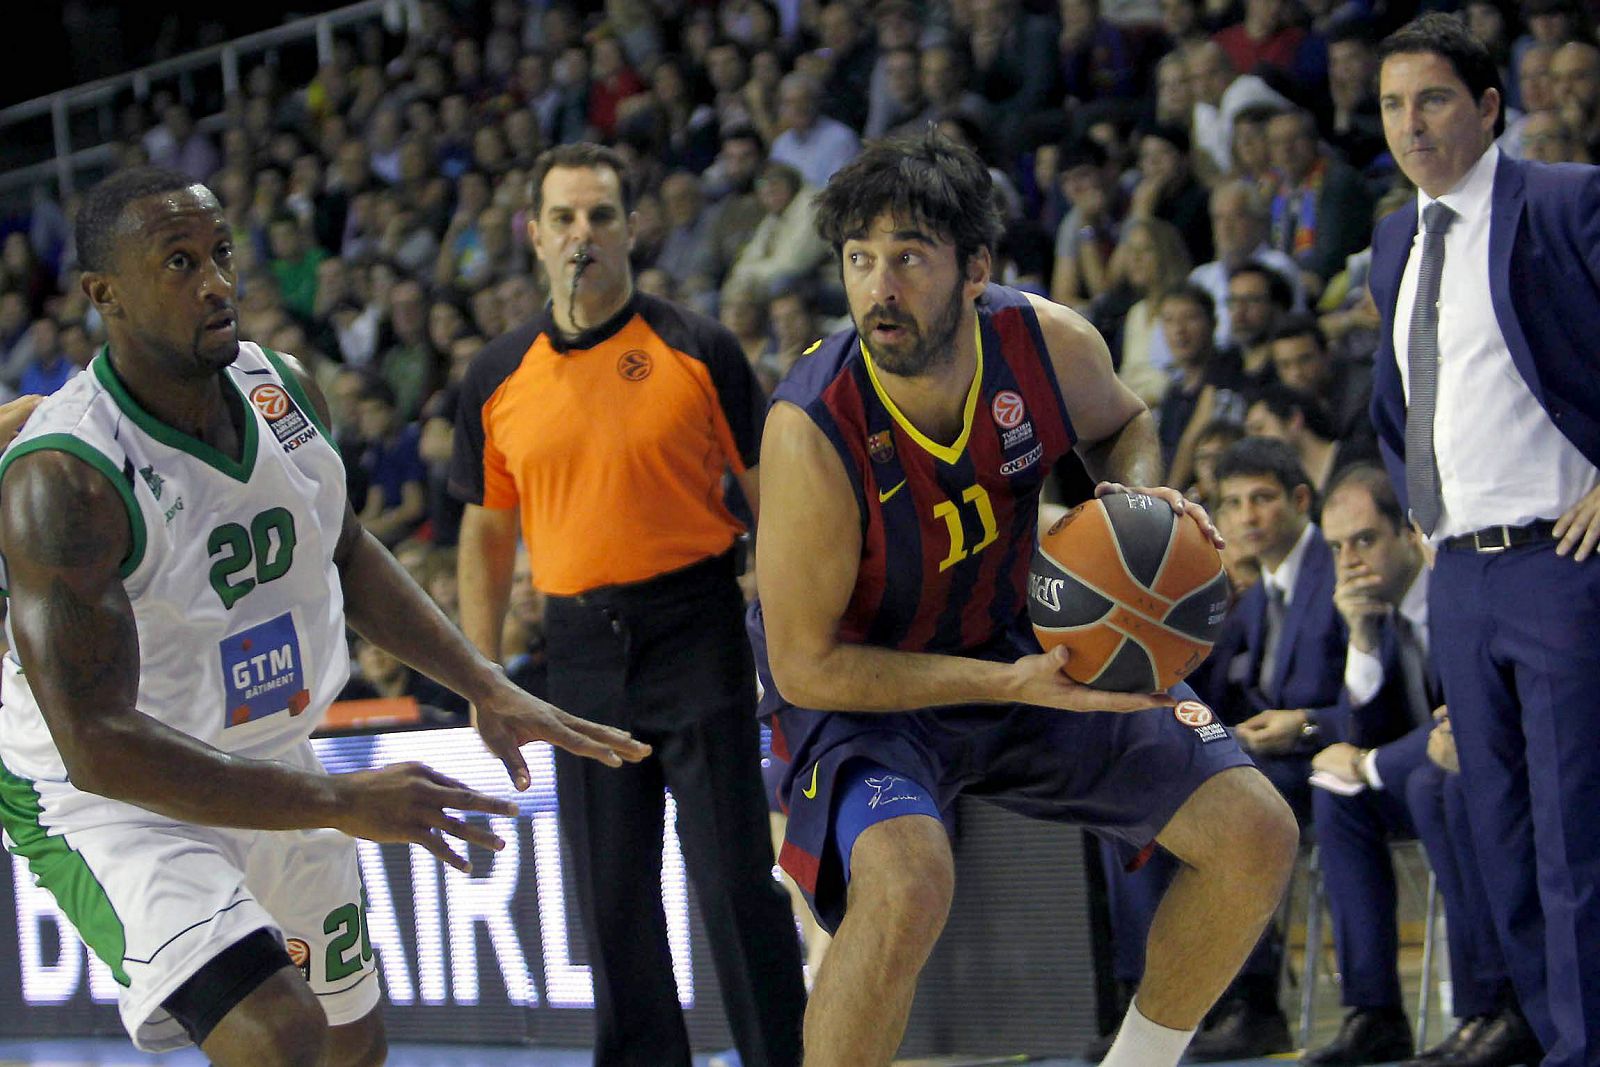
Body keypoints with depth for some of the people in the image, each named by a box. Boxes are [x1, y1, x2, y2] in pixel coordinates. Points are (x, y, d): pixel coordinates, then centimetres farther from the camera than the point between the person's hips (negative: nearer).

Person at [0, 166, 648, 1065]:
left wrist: (487, 690, 3)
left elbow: (345, 553, 14)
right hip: (114, 794, -8)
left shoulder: (285, 392, -6)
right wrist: (343, 805, -35)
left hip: (268, 770, 8)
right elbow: (96, 742, -33)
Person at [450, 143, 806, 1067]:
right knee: (612, 895, 6)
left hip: (695, 636, -3)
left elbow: (771, 495, 1)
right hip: (580, 646, 3)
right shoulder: (500, 377, 8)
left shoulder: (697, 349, -2)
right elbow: (488, 532, 15)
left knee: (736, 879, -5)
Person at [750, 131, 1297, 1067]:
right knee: (907, 883, -36)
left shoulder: (1053, 344, -17)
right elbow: (806, 666, -24)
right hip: (862, 687, -5)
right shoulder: (813, 430, -31)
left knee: (1257, 836, 1)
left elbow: (1123, 424, 10)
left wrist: (1138, 496, -14)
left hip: (1034, 650, 5)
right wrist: (1011, 685, -31)